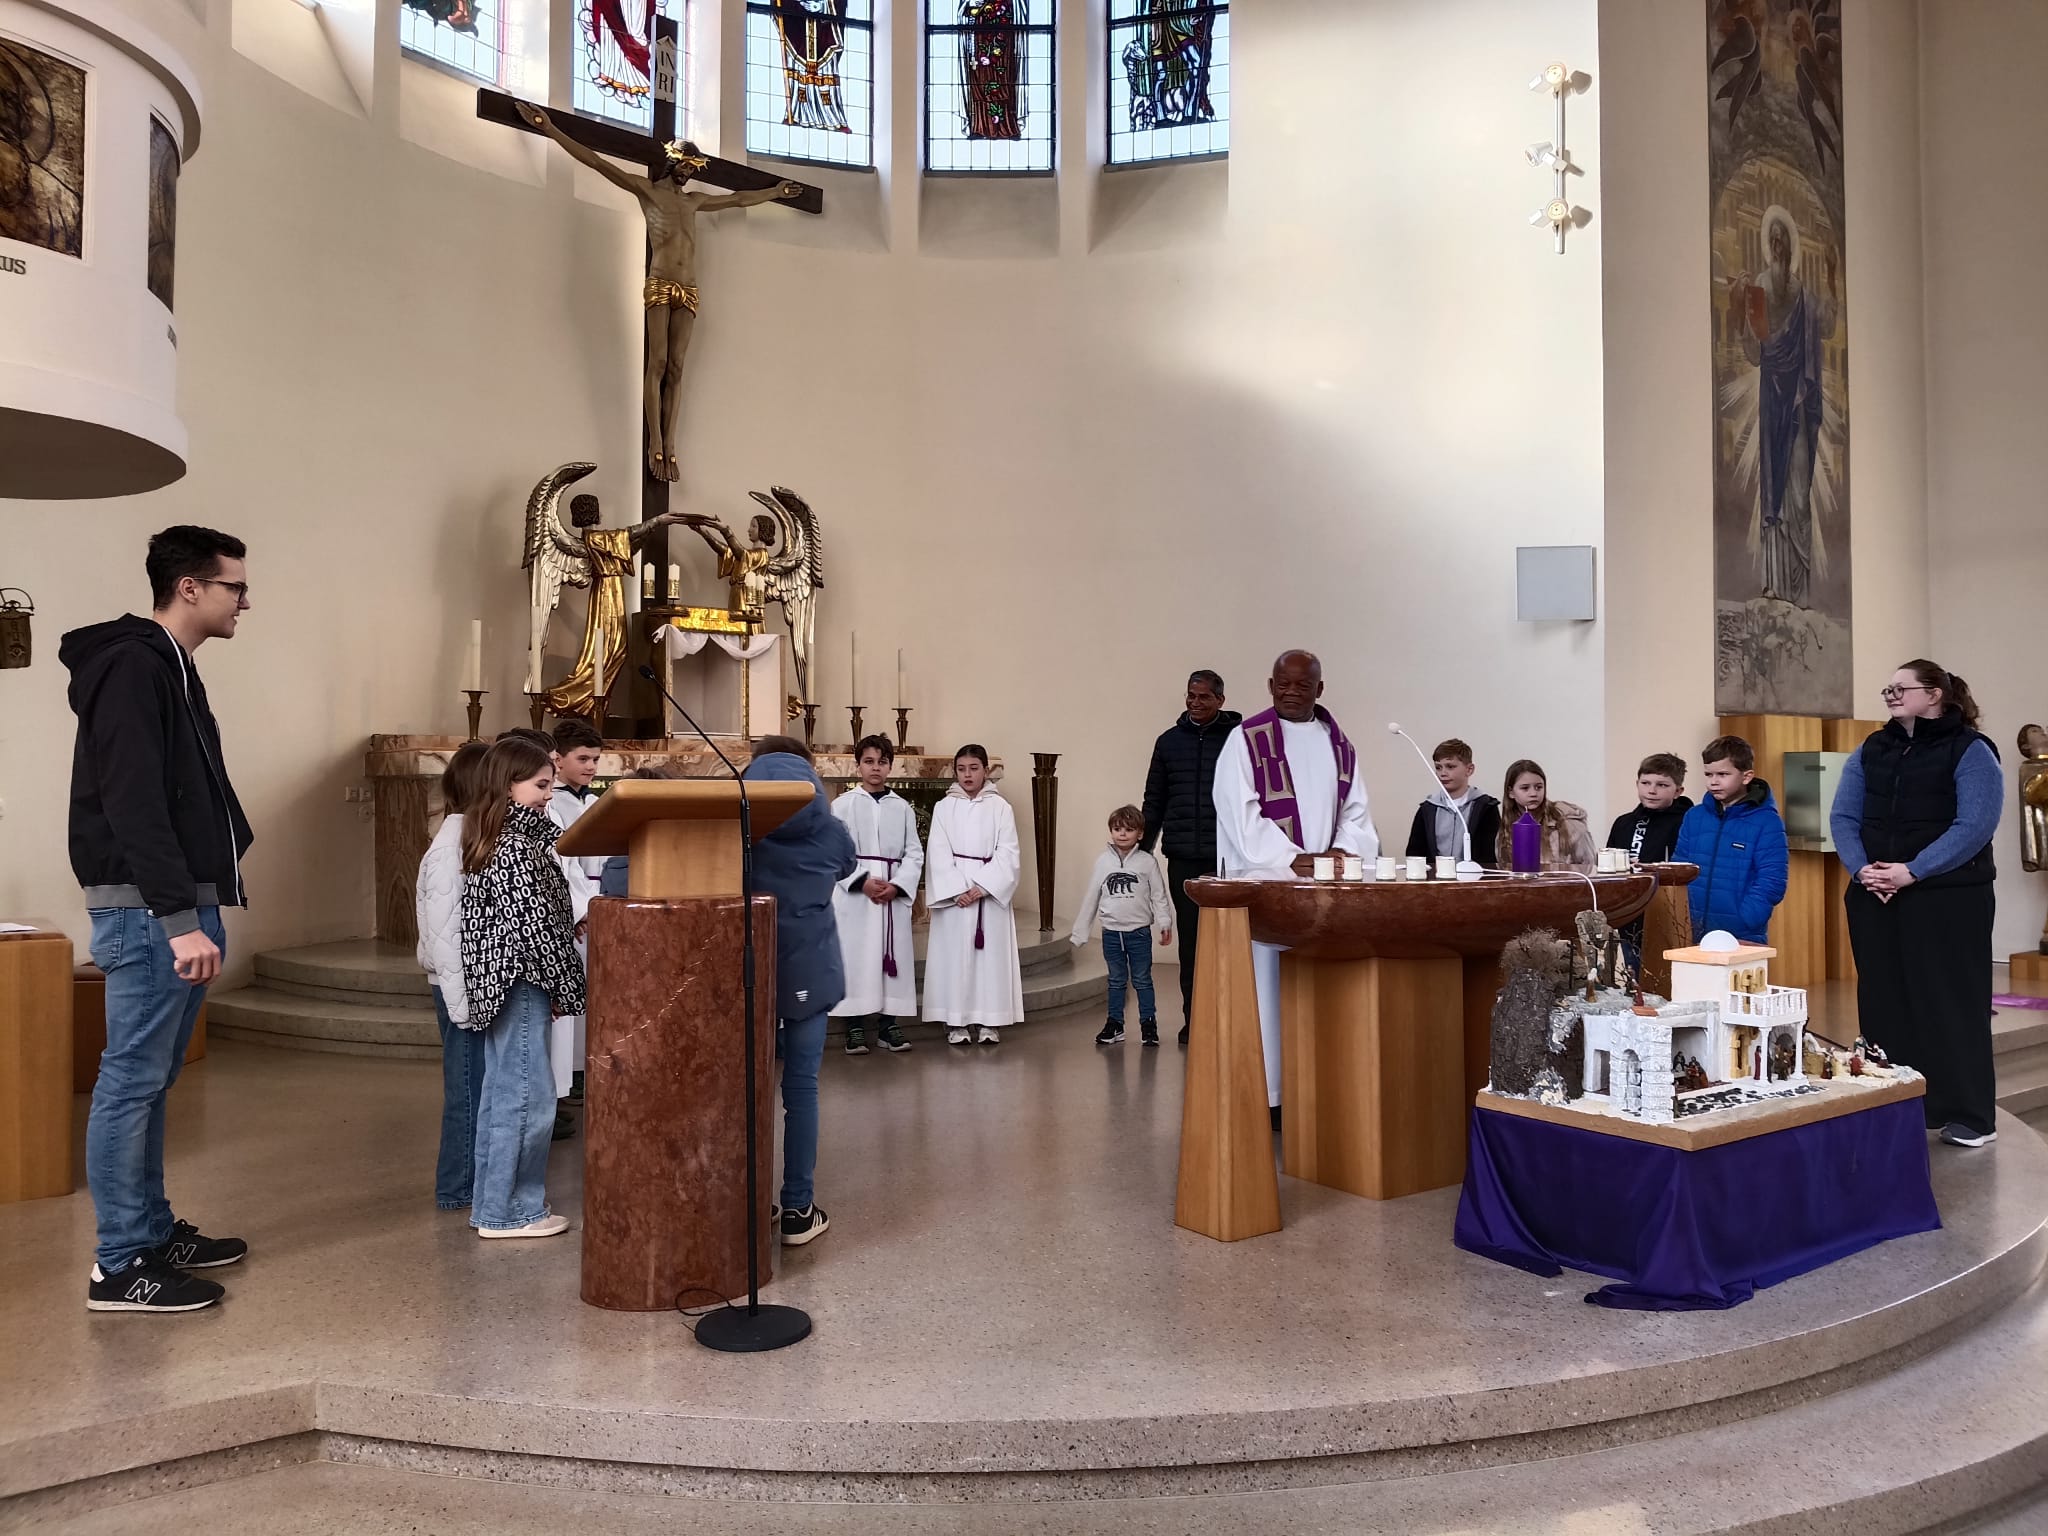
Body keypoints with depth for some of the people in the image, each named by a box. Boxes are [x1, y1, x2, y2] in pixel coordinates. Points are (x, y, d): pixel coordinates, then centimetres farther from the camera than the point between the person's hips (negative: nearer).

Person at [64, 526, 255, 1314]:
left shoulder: (170, 669, 16)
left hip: (179, 903, 10)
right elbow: (133, 805, -22)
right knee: (132, 1080, -3)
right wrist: (179, 918, -25)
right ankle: (120, 1267, 4)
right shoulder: (133, 667, -15)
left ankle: (154, 1231, 26)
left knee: (151, 1079, 16)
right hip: (148, 912, -10)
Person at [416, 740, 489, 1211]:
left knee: (481, 1087, 15)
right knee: (468, 1089, 3)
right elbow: (445, 933, -19)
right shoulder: (450, 848, -18)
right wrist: (464, 1002, -18)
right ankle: (458, 1189, 16)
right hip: (463, 988, -8)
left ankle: (471, 1180, 27)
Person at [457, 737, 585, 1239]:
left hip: (496, 980, 10)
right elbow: (532, 923, -19)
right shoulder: (516, 845, -18)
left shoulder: (490, 838, 11)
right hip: (522, 982, -10)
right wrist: (562, 987, -13)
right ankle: (509, 1210, 5)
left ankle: (491, 1199, 25)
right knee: (528, 1095, -3)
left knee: (500, 1092, 15)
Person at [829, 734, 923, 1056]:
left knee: (893, 957, 4)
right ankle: (854, 1027, 4)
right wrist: (863, 881, -15)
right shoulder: (843, 805, 2)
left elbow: (914, 852, 5)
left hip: (895, 894, 3)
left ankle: (889, 1024, 11)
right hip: (854, 894, -2)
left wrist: (897, 885, -11)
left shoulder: (902, 807, 9)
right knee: (855, 957, -2)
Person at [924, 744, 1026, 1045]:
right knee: (954, 955, 0)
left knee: (990, 954, 1)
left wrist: (981, 888, -13)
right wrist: (958, 890, -14)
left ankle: (989, 1021, 7)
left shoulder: (1000, 807, 2)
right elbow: (938, 854, -2)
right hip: (954, 894, 0)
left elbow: (1008, 854, -4)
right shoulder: (944, 808, 4)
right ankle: (956, 1022, 6)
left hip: (991, 893, 0)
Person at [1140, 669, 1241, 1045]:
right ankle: (1193, 1019, 12)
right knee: (1190, 939, 6)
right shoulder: (1170, 740, 11)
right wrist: (1143, 850, 12)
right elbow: (1154, 800, 15)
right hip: (1182, 858, 3)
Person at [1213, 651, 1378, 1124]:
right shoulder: (1247, 740, -4)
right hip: (1265, 883, -5)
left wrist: (1344, 850, -9)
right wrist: (1291, 859, -20)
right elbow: (1240, 813, -12)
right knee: (1269, 983, -5)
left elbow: (1356, 810, 11)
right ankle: (1270, 1093, 1)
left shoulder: (1339, 744, 13)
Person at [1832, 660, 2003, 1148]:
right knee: (1884, 1002, 9)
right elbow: (1843, 816, 7)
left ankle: (1969, 1115, 7)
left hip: (1948, 897, -5)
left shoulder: (1970, 751, -3)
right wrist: (1861, 869, -11)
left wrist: (1913, 871, -21)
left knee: (1951, 1003, -2)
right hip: (1874, 898, 5)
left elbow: (1975, 825, -14)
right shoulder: (1871, 752, 13)